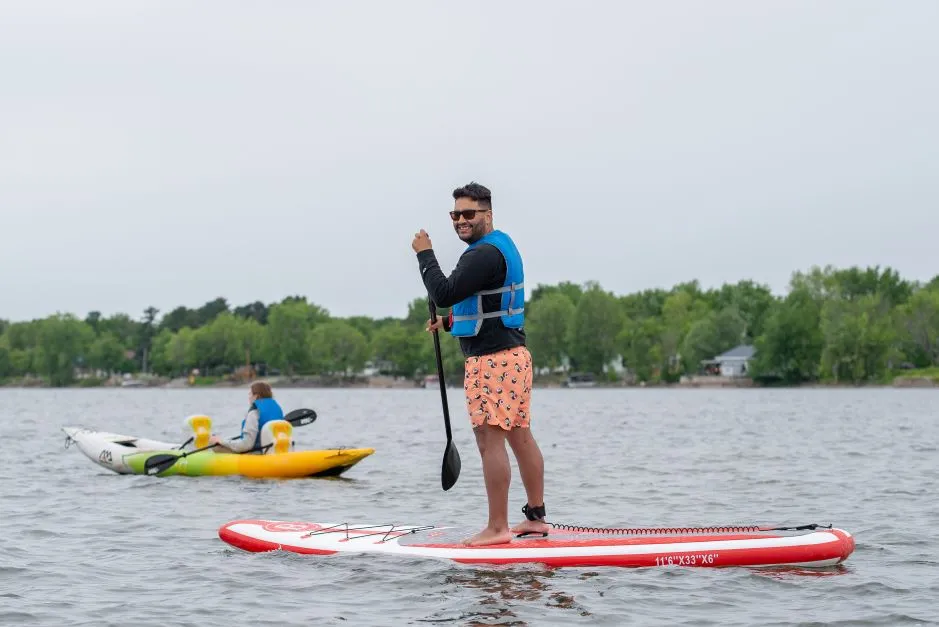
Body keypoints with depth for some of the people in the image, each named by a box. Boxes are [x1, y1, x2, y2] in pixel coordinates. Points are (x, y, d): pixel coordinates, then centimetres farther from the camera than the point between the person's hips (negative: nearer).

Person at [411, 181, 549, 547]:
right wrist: (448, 323, 17)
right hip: (513, 353, 11)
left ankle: (497, 527, -10)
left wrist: (425, 254, -10)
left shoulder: (484, 254, -16)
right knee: (520, 437, 13)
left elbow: (443, 293, -23)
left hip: (491, 359, -11)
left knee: (490, 440, -10)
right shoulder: (502, 247, 19)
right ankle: (536, 517, 19)